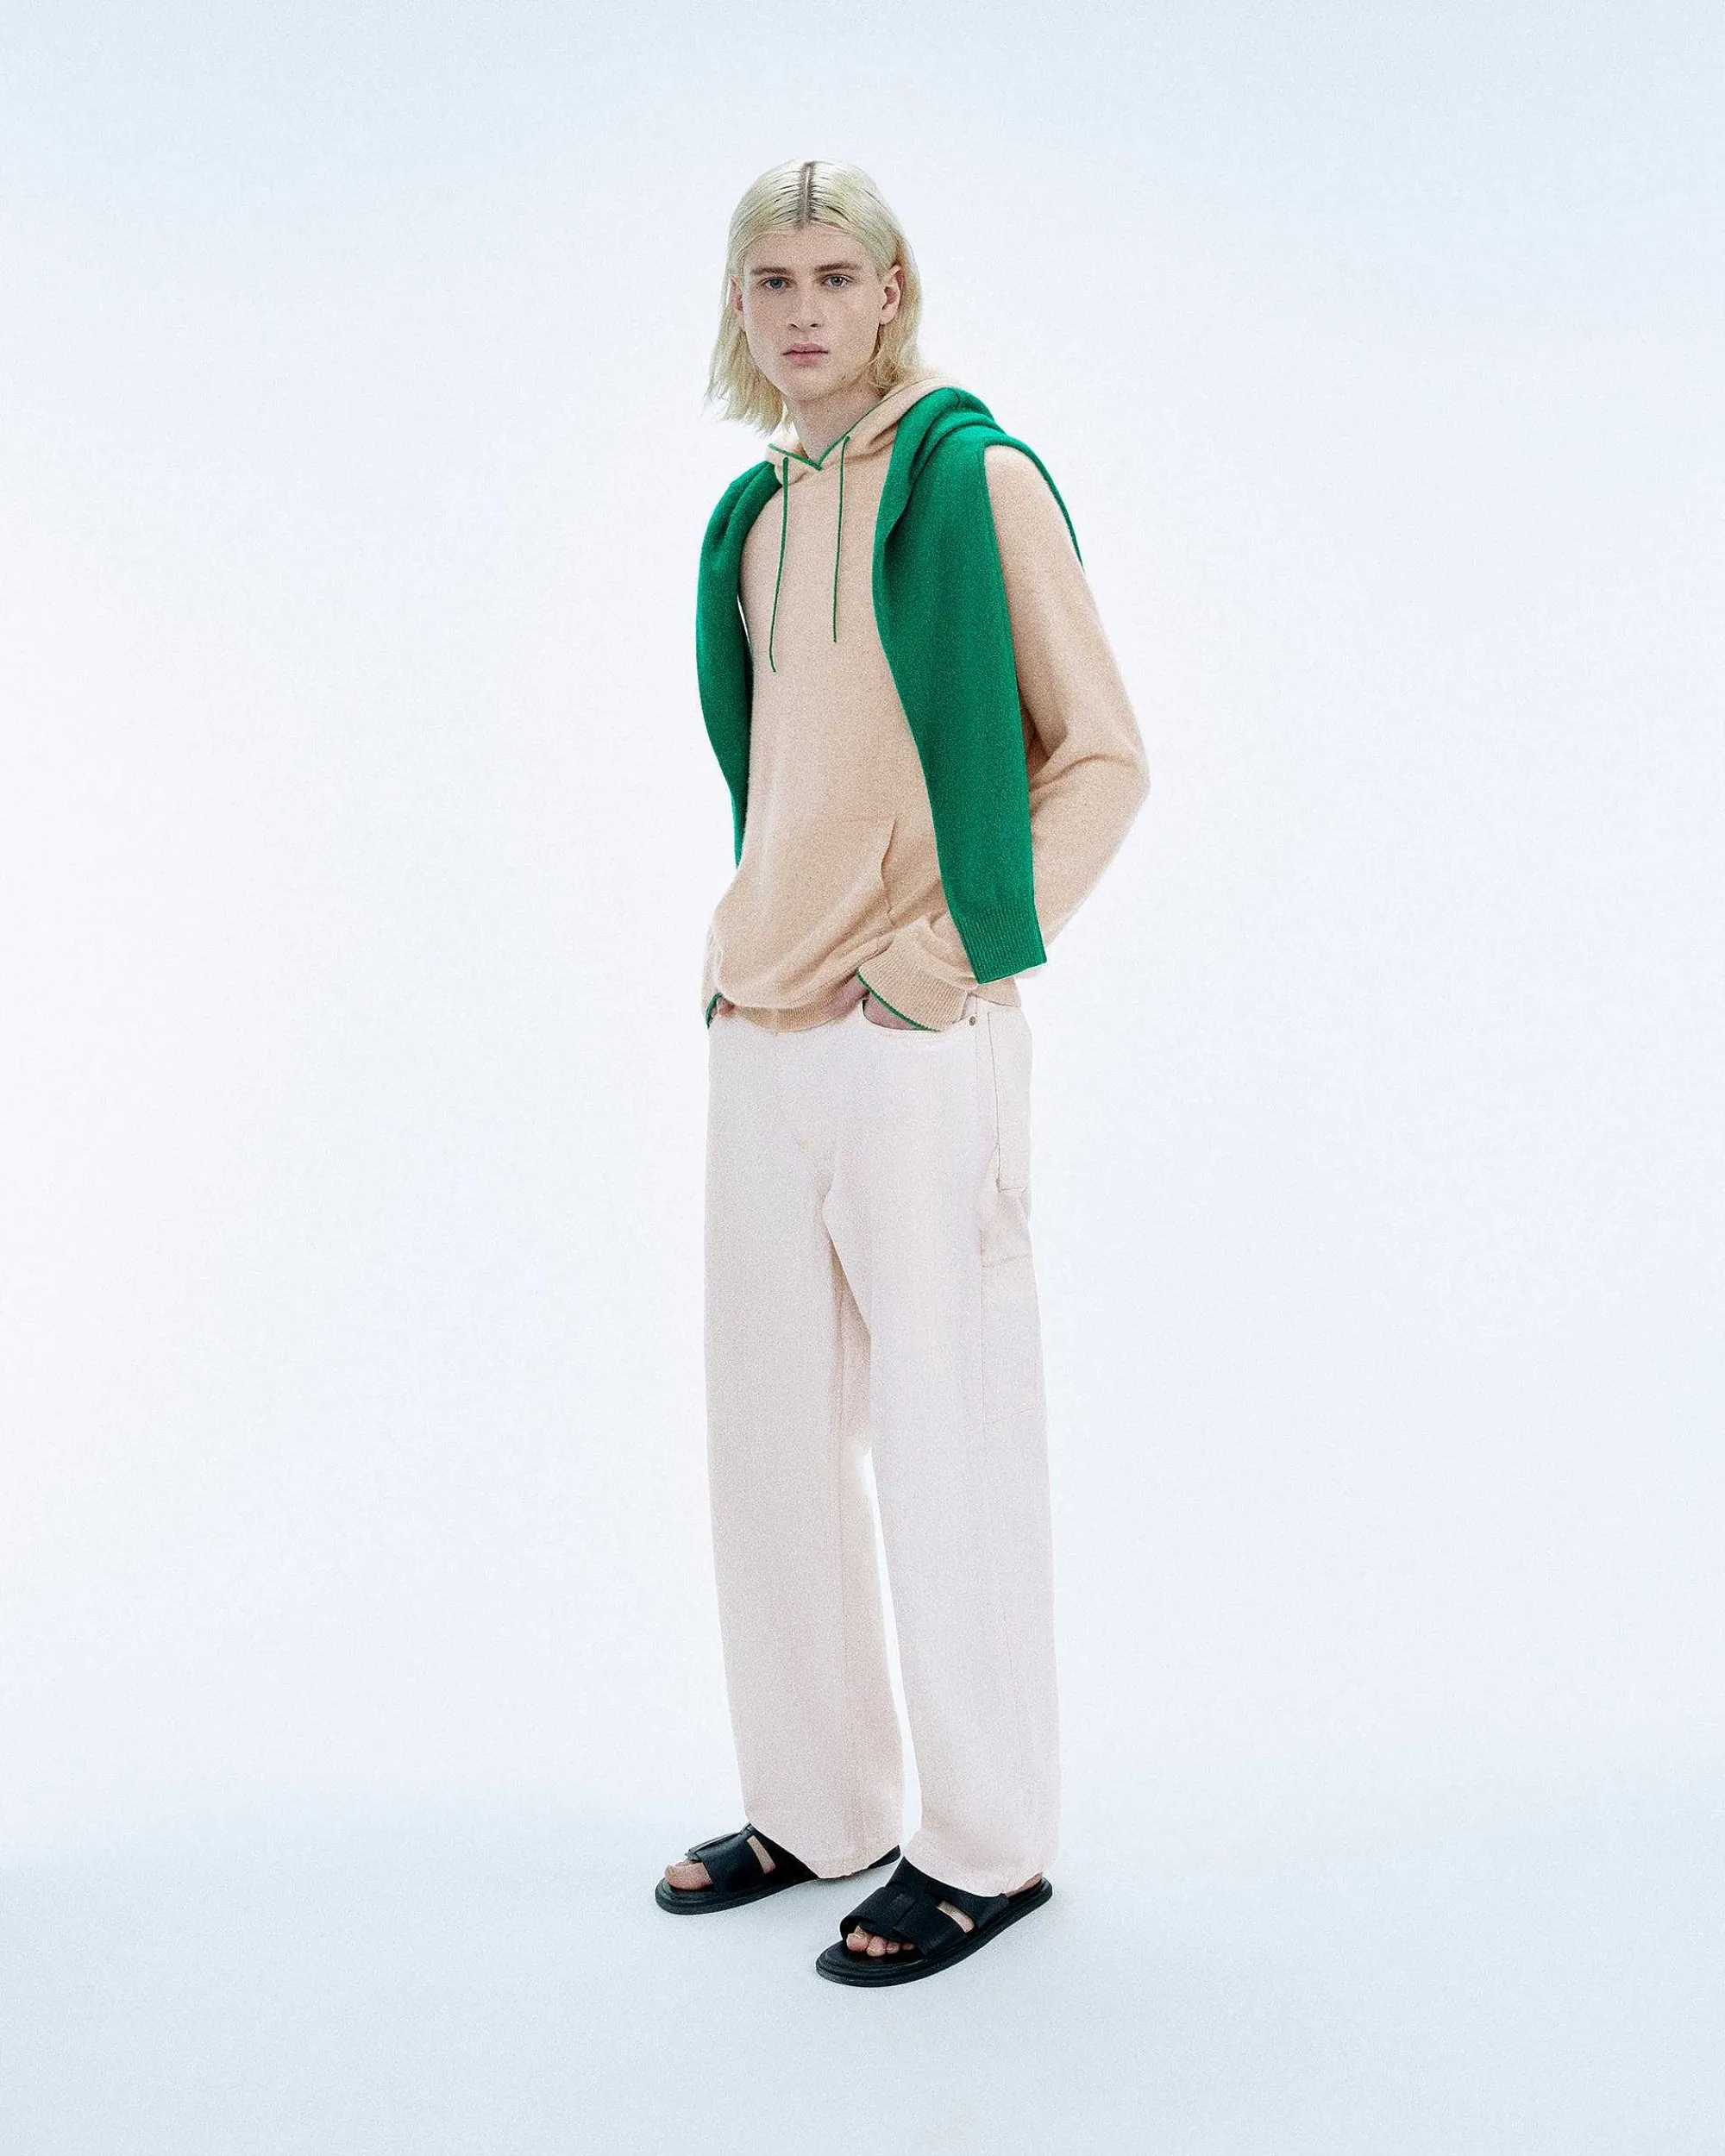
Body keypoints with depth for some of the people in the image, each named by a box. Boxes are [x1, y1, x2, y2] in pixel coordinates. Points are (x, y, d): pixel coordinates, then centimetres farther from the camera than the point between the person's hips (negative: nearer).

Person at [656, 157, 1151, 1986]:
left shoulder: (975, 477, -4)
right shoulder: (755, 514, 15)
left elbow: (1101, 754, -6)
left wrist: (953, 949, -13)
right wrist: (744, 948, 14)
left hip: (914, 1033, -7)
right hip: (759, 1025, 7)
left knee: (947, 1436, 1)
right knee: (769, 1427, 12)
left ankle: (987, 1846, 17)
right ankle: (818, 1808, 29)